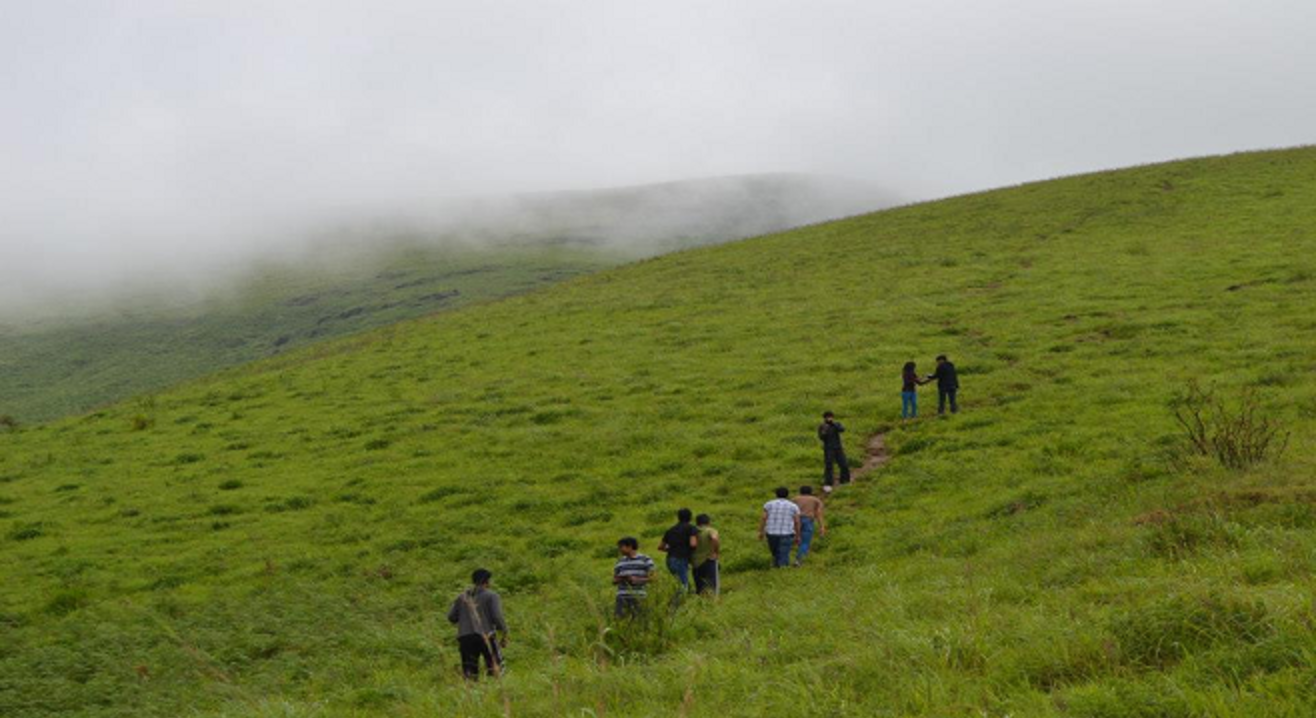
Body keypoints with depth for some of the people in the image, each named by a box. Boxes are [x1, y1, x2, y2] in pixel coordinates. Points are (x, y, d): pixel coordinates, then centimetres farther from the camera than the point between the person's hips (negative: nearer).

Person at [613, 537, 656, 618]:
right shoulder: (620, 562, 16)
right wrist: (621, 579, -7)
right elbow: (614, 580, 16)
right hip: (622, 596, 4)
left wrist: (637, 580, -18)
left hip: (638, 596, -4)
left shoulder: (645, 560, 2)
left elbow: (651, 578, -2)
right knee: (621, 617, -8)